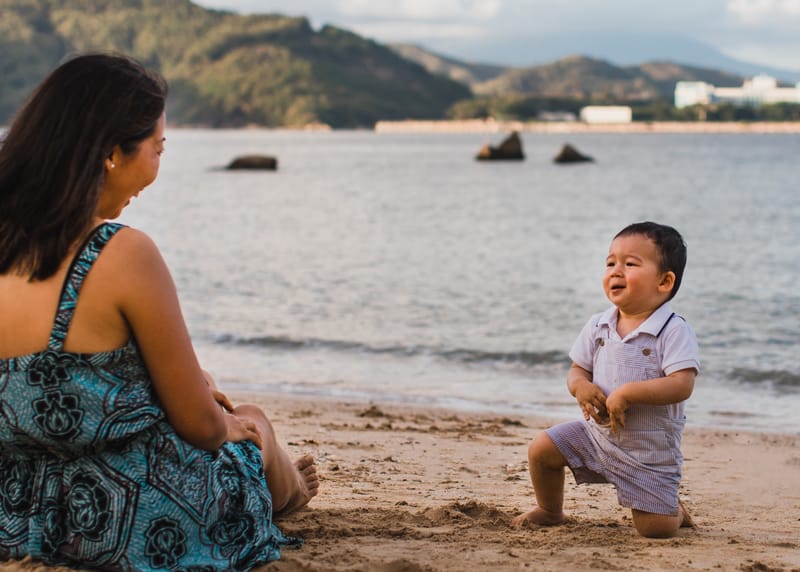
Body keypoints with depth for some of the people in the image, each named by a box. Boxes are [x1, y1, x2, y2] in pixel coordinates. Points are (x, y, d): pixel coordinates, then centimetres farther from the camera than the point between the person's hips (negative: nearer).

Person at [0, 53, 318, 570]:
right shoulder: (125, 255, -24)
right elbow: (199, 425, -15)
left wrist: (187, 382, 22)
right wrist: (230, 424, 9)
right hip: (133, 528, -6)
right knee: (254, 424, 28)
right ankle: (289, 489, 62)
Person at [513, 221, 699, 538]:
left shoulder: (674, 331, -19)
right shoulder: (598, 326, -1)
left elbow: (682, 385, -27)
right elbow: (578, 369, 7)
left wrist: (628, 392, -32)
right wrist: (580, 386, -17)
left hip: (650, 450, -5)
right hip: (598, 431, 5)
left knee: (655, 528, -8)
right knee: (541, 450, -2)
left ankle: (676, 511, 30)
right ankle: (550, 512, 25)